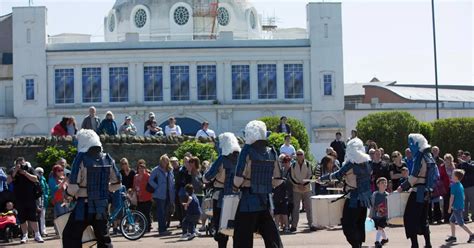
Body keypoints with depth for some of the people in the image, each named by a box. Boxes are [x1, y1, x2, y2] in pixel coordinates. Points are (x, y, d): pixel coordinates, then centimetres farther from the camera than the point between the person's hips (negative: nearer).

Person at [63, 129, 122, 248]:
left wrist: (68, 193, 4)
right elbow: (117, 184, 9)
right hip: (102, 207, 5)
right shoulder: (107, 159, 3)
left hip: (84, 206, -5)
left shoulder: (81, 158, -13)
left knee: (71, 236, 2)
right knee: (103, 237, 18)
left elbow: (73, 187, -17)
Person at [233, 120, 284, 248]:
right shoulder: (271, 152, 7)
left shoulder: (247, 151, -10)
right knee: (271, 235, 12)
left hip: (249, 200, -5)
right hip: (266, 200, 6)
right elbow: (278, 180, 9)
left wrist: (236, 186, 4)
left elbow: (238, 178, -16)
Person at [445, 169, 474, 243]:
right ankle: (453, 236, 16)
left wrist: (450, 207, -10)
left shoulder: (454, 186, -15)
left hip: (456, 207, -9)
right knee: (452, 221, 15)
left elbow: (452, 197, -16)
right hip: (461, 206, 9)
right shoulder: (461, 186, 10)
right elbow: (463, 197, 16)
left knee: (461, 223, -2)